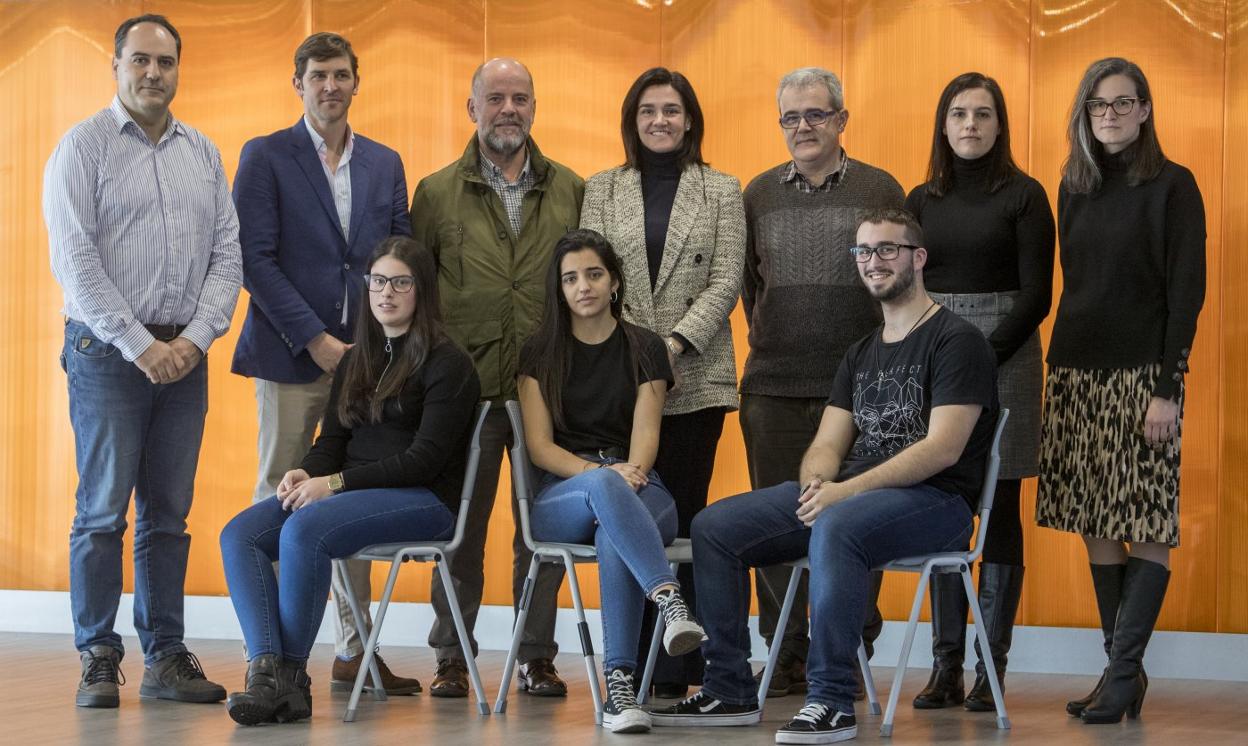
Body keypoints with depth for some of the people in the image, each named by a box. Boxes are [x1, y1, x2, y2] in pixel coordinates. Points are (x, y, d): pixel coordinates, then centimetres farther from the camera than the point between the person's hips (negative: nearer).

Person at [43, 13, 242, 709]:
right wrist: (140, 345, -12)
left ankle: (166, 656, 11)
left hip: (184, 355, 4)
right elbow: (75, 260, -8)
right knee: (103, 511, -3)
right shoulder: (83, 147, -1)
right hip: (108, 352, -4)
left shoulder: (203, 154, 12)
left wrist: (195, 339, -6)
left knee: (170, 513, 7)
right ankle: (99, 659, 2)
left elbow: (228, 254, 9)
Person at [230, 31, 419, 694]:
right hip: (292, 358, -4)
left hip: (365, 357, 4)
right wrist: (315, 339, -13)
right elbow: (255, 259, -7)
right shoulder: (265, 158, 1)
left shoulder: (385, 164, 14)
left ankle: (354, 651, 12)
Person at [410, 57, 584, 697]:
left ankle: (537, 656, 14)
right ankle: (452, 657, 13)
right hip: (465, 385, -1)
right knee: (461, 523, 3)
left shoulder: (572, 192, 8)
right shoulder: (437, 193, 6)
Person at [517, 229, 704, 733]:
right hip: (560, 497, 0)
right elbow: (539, 445, 1)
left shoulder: (644, 348, 12)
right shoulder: (540, 353, 10)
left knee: (613, 538, -39)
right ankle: (670, 599, -56)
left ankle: (619, 685, -44)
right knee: (603, 485, -40)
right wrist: (600, 472, -17)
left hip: (637, 493, 0)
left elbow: (646, 430, 0)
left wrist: (632, 474, -23)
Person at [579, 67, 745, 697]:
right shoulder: (603, 190, 11)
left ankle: (677, 665, 2)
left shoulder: (721, 191, 8)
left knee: (681, 514, -2)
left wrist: (675, 342, -12)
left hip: (695, 375, -1)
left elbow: (726, 279, 0)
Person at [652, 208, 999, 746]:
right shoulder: (861, 354, 20)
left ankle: (832, 702, -33)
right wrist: (816, 483, -13)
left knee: (836, 527, -40)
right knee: (715, 526, -5)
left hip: (934, 500, -8)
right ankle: (729, 691, -2)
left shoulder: (955, 340, -4)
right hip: (847, 493, 8)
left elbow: (943, 447, -16)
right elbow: (828, 444, 13)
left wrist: (846, 491, -22)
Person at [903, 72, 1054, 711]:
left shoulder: (1024, 196, 1)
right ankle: (945, 663, 6)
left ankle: (992, 668, 1)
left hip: (1003, 358, -3)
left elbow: (1035, 295, -4)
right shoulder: (921, 201, 12)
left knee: (999, 511, -2)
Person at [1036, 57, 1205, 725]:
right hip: (1077, 370, 6)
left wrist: (1167, 388, -14)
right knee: (1095, 524, 4)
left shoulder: (1172, 186, -3)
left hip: (1142, 372, -5)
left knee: (1146, 525, -7)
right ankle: (1123, 672, 9)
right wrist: (1059, 364, 8)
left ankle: (1122, 669, -6)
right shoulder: (1074, 188, 13)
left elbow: (1187, 292, -7)